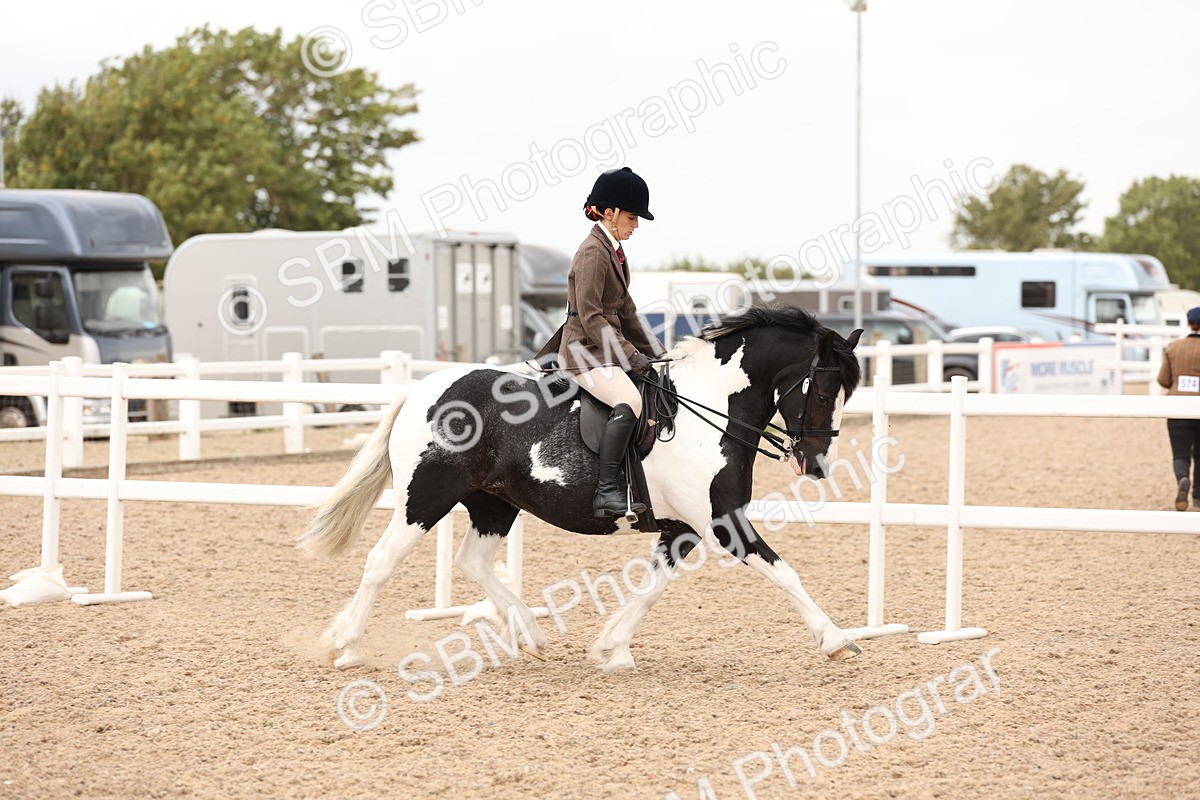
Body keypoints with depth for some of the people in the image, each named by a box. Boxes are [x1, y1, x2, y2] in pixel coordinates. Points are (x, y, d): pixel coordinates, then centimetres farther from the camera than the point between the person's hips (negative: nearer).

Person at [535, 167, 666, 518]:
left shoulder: (614, 250, 15)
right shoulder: (593, 252, -15)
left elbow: (625, 310, 22)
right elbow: (591, 317, -20)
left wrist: (652, 351, 17)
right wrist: (631, 356, -22)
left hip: (608, 348, 11)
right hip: (585, 350, -11)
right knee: (629, 401, -32)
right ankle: (606, 491, -34)